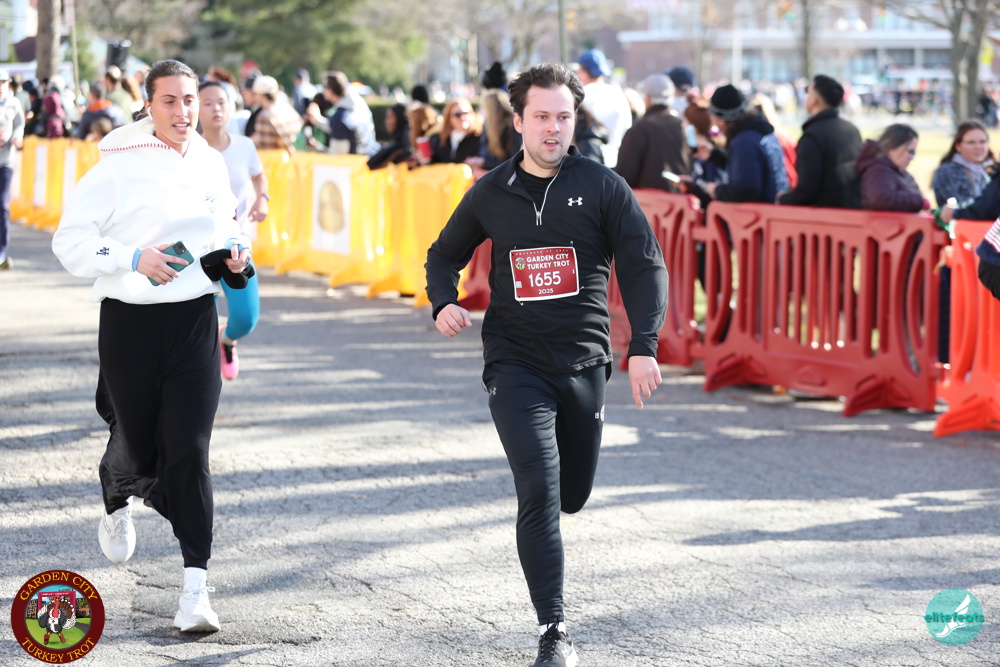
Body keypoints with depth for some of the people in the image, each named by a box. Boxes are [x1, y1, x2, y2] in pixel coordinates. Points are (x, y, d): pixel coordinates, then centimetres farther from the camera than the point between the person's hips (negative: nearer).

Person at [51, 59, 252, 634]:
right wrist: (134, 259, -21)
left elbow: (227, 223, 25)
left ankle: (196, 584, -8)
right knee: (138, 443, 11)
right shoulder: (119, 166, -9)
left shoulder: (211, 164, 6)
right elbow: (70, 241, -9)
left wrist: (237, 252, 3)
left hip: (195, 320, 2)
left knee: (190, 449, -8)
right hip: (130, 321, -2)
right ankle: (117, 501, 49)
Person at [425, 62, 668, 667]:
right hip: (515, 362, -1)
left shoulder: (603, 187, -3)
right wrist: (445, 302, -4)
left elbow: (644, 266, -6)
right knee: (540, 491, -17)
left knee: (573, 496, 14)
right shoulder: (491, 194, 2)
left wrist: (644, 347, -18)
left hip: (584, 362, 1)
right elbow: (445, 255, 18)